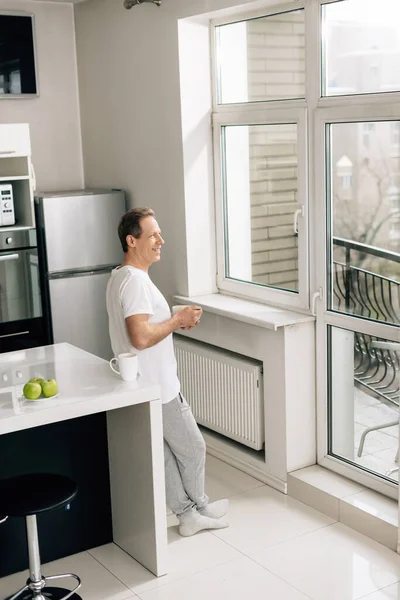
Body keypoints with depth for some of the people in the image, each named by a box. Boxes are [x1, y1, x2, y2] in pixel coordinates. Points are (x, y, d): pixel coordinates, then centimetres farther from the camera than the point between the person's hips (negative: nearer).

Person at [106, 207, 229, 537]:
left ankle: (188, 513, 27)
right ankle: (199, 507, 27)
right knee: (193, 449, 9)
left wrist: (175, 321, 8)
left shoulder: (120, 277, 10)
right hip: (156, 387, -10)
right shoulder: (135, 281, -24)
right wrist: (178, 319, -18)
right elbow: (141, 338, -31)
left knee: (166, 453, 16)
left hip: (146, 384, 10)